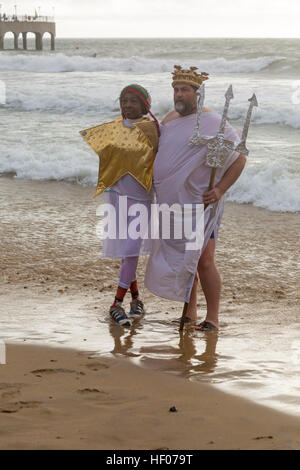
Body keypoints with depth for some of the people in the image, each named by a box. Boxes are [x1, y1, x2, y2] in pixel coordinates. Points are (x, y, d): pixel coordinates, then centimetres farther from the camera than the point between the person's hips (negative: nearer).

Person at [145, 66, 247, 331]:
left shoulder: (213, 124, -12)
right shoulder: (170, 120, 10)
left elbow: (239, 158, -10)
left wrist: (220, 190, -20)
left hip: (200, 203, -7)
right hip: (172, 203, 7)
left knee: (204, 260, -11)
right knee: (182, 259, 10)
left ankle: (212, 318, -1)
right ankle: (190, 313, 20)